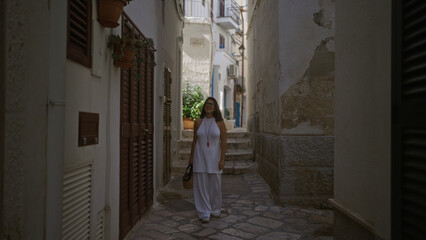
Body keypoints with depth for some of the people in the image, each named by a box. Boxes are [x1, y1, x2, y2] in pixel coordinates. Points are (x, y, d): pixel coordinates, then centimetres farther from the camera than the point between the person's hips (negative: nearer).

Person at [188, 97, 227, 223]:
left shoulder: (220, 123, -2)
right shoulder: (198, 122, 3)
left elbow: (224, 142, -4)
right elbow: (194, 140, 8)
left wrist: (222, 159, -10)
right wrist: (191, 157, 8)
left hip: (214, 157, -1)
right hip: (200, 157, 1)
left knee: (215, 184, 6)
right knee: (201, 185, 0)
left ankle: (215, 210, 27)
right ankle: (204, 213, 10)